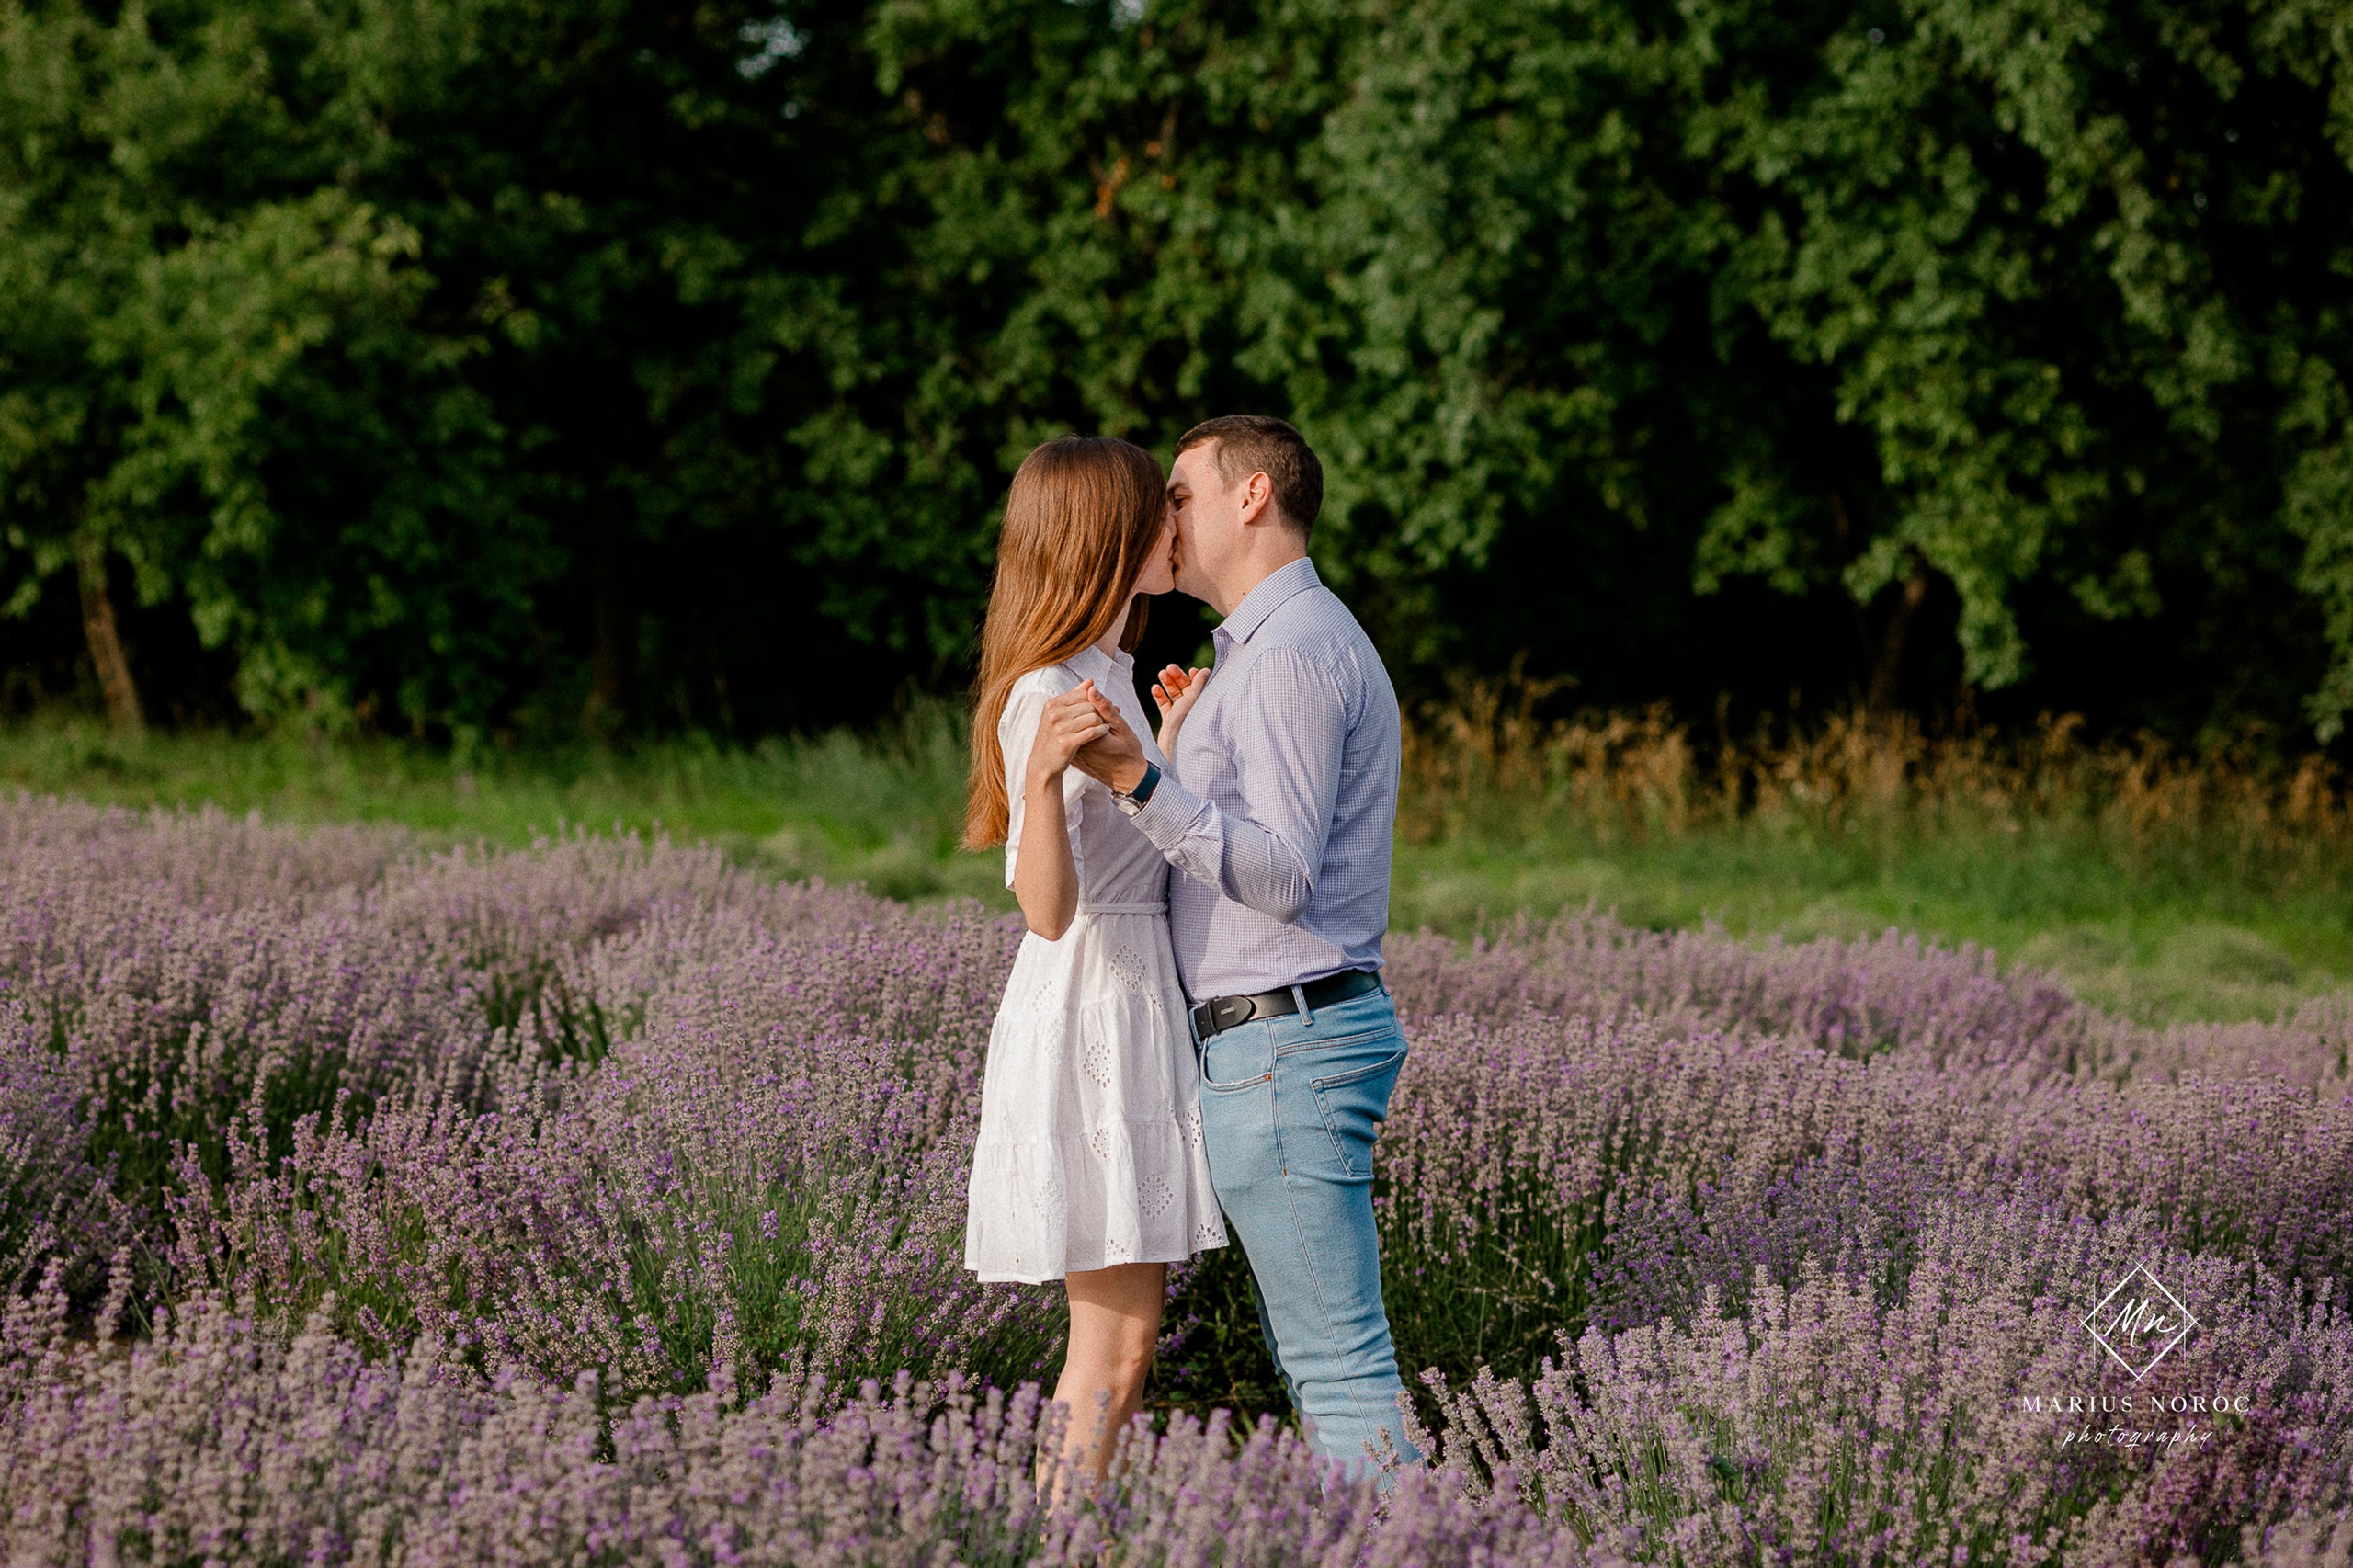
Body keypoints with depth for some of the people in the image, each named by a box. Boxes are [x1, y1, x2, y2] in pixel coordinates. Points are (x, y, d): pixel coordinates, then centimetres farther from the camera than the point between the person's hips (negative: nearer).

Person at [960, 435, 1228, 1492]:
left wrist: (1174, 733, 28)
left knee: (1127, 1336, 10)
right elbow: (1049, 907, -26)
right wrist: (1045, 771, -43)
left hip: (1138, 1008, 10)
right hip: (1088, 1016, -10)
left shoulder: (1110, 676, 12)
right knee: (1112, 1349, -7)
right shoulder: (1047, 693, -17)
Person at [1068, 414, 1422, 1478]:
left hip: (1280, 1047, -11)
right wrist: (1191, 743, 29)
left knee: (1339, 1361, -10)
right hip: (1293, 1037, 11)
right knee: (1314, 1353, 13)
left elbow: (1282, 877, -23)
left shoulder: (1291, 651, -15)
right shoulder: (1300, 642, 19)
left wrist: (1141, 783, -33)